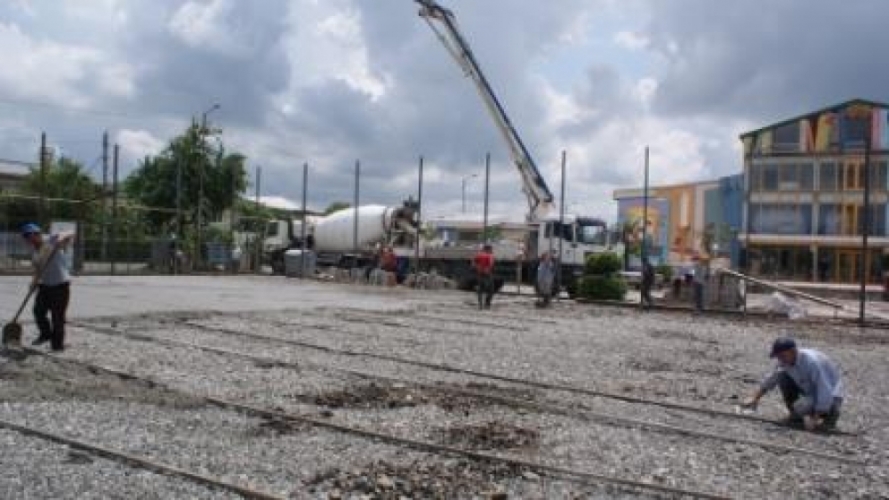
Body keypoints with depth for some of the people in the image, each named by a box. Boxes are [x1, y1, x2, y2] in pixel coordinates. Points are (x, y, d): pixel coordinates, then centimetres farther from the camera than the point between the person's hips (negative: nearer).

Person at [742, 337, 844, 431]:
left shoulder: (812, 362, -33)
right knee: (783, 376, -7)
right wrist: (755, 398, 3)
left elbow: (825, 392, -32)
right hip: (811, 391, 8)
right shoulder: (787, 361, -8)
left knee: (800, 407, -31)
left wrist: (815, 420, -30)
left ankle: (831, 413, -1)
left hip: (831, 396, -7)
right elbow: (772, 379, 8)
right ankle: (796, 415, 4)